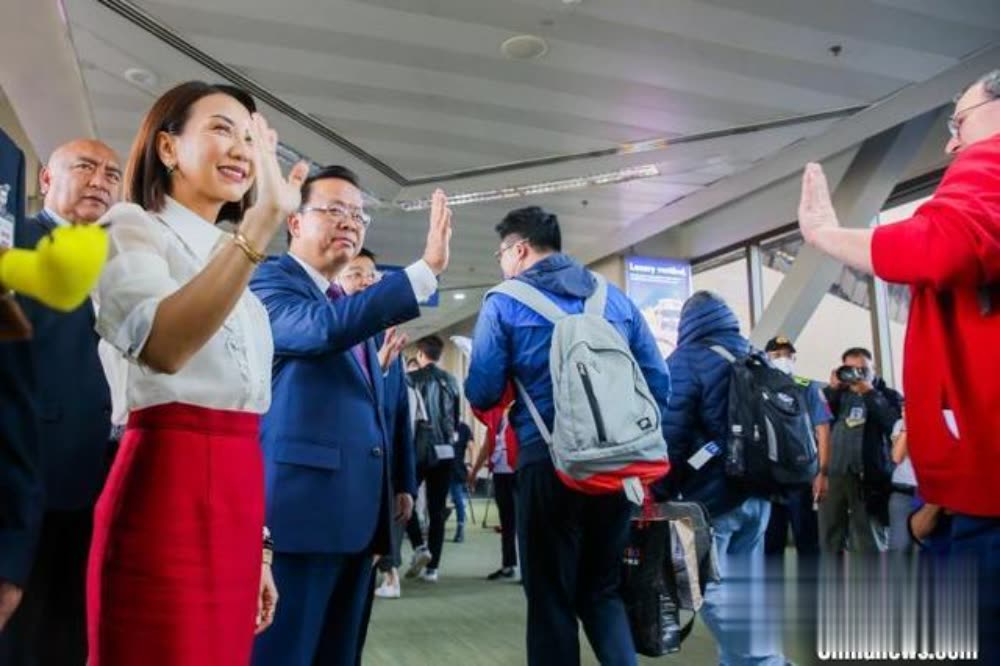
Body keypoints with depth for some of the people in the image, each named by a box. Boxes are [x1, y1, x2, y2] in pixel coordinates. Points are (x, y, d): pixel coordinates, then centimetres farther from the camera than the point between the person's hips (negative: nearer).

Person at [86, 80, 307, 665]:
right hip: (168, 493, -7)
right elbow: (162, 347, -26)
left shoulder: (233, 269, 20)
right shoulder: (133, 228, -3)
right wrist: (264, 220, -34)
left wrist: (260, 545, 17)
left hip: (237, 498, 8)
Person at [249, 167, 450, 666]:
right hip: (301, 505, -8)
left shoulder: (355, 305, 20)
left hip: (358, 511, 8)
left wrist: (399, 482, 20)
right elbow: (322, 328, -27)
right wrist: (427, 268, -29)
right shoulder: (269, 282, -4)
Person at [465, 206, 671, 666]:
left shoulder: (504, 304, -1)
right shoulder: (616, 299, 10)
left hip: (548, 463, -4)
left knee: (551, 597, 9)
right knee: (602, 589, 18)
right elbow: (660, 385, 7)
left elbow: (481, 394, -5)